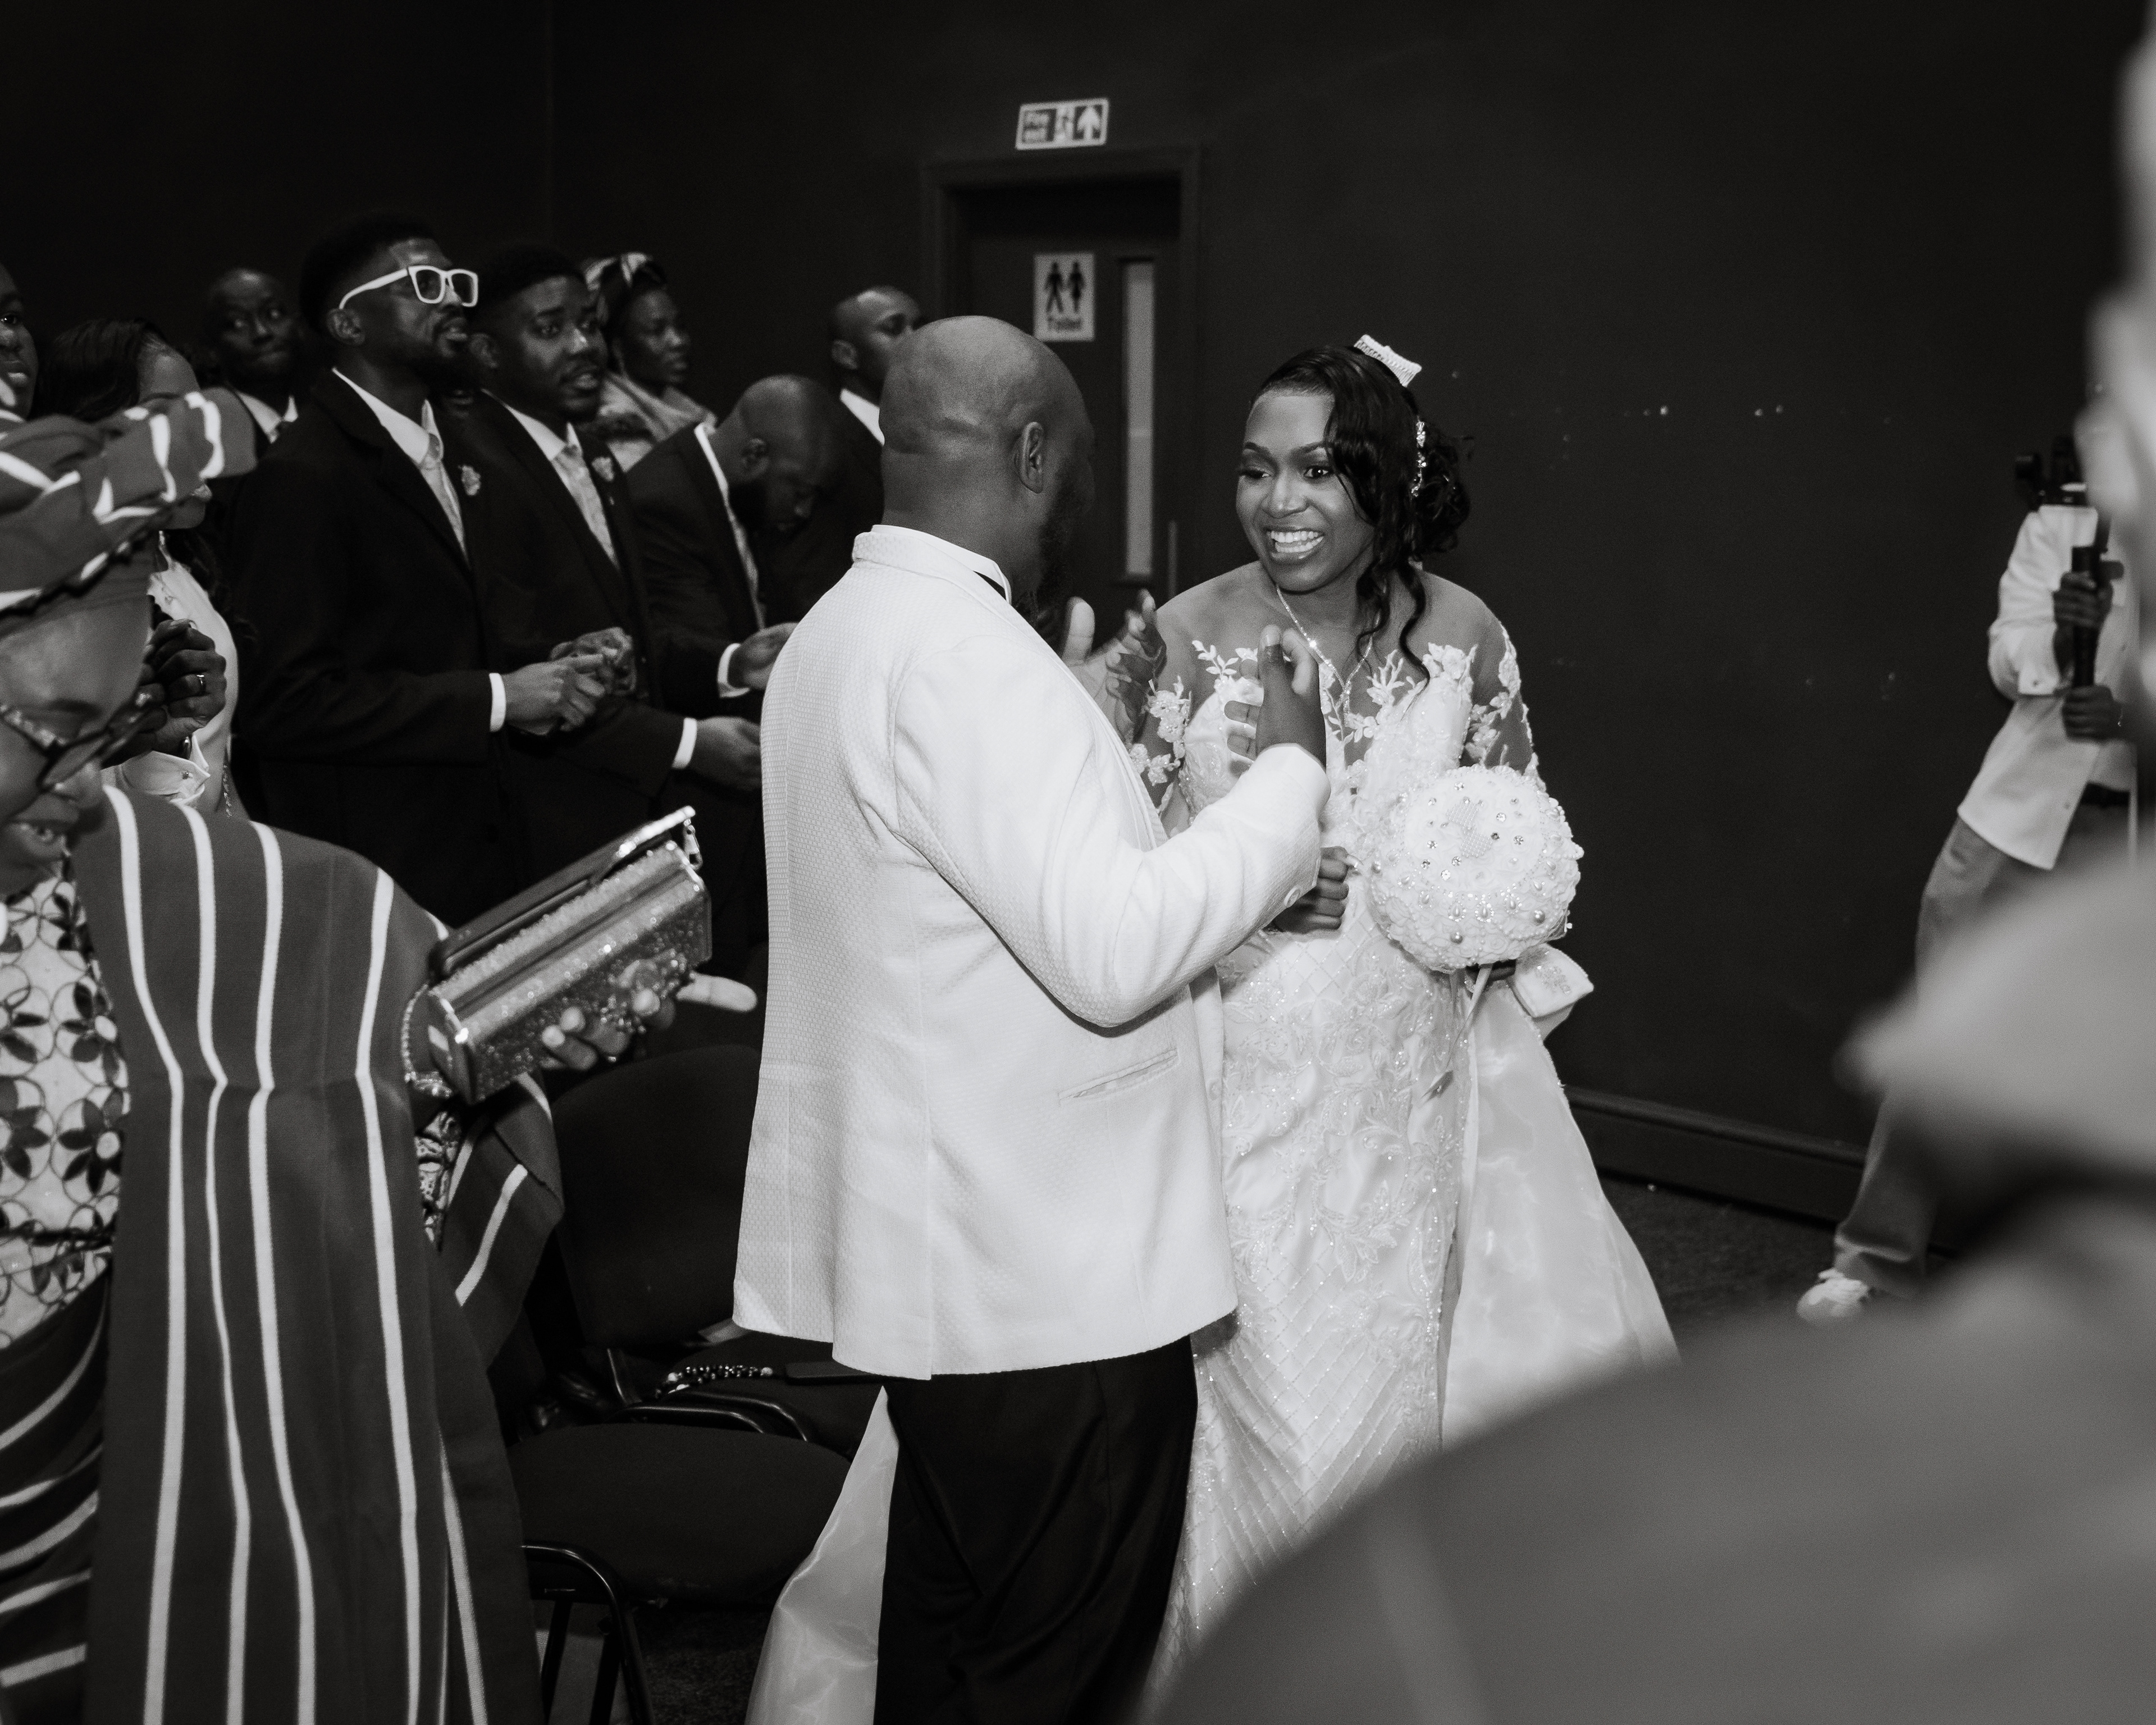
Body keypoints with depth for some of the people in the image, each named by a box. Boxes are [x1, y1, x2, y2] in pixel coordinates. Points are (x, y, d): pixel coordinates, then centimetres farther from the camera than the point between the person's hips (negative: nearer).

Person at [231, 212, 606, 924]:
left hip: (476, 857, 8)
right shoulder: (302, 477, -15)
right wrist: (497, 699, -19)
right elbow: (286, 700, -21)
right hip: (378, 875, -8)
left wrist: (539, 686, 3)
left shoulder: (439, 450, 13)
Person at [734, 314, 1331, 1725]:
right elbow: (1111, 953, -25)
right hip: (1052, 1269, -10)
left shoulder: (844, 633, 11)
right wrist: (1289, 775, -14)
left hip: (946, 1245, 10)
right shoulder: (969, 656, -21)